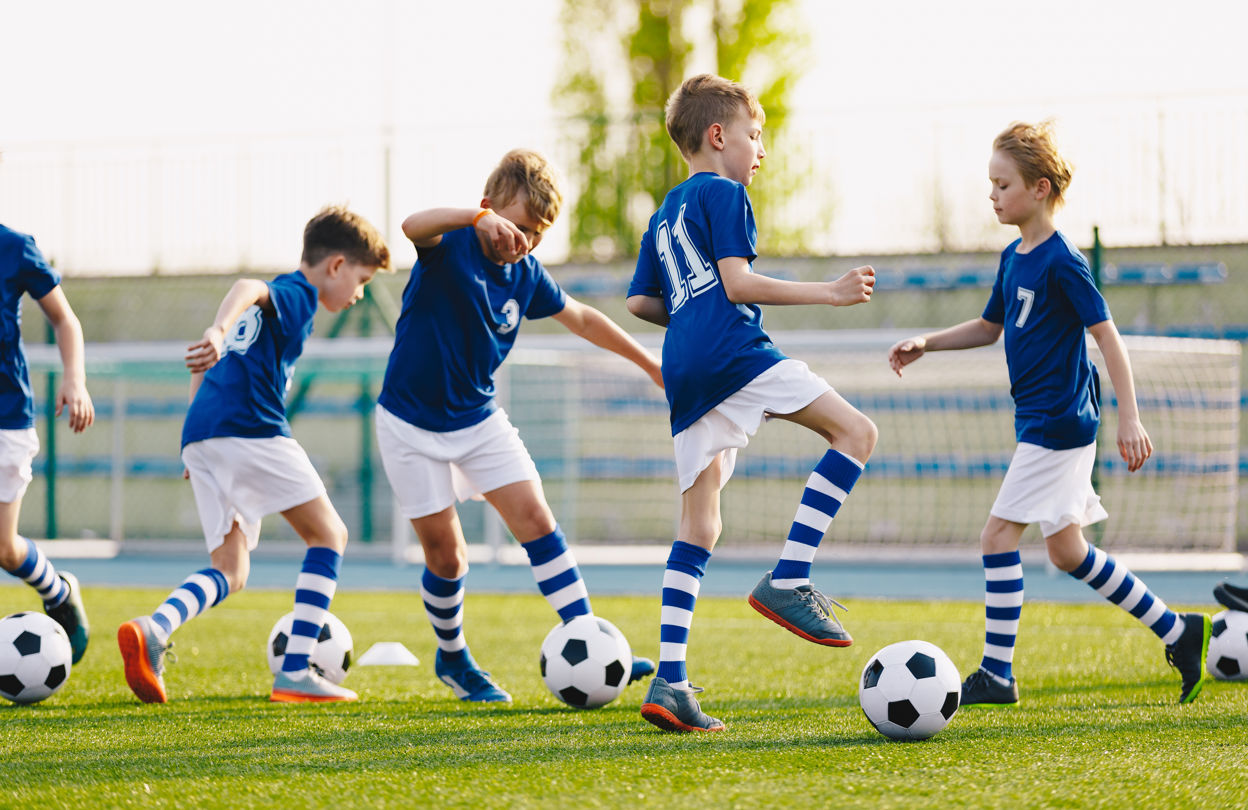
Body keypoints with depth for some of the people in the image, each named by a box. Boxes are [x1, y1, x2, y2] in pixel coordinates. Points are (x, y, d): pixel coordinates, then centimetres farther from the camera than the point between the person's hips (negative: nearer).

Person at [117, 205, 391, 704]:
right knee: (328, 535, 6)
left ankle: (154, 629, -21)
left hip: (201, 437, 9)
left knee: (230, 572, 8)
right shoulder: (298, 293, 2)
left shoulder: (272, 305, 30)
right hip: (251, 429, -9)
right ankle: (295, 674, -2)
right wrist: (219, 332, -40)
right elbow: (248, 288, -21)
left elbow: (206, 367, 33)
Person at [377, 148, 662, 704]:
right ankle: (452, 657, 26)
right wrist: (479, 218, -61)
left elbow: (582, 319, 15)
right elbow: (413, 226, -44)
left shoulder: (527, 276, -3)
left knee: (537, 521, -7)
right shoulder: (451, 248, -19)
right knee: (445, 556, 1)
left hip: (478, 418, 4)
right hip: (412, 423, -4)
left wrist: (648, 362, 20)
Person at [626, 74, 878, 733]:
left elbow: (641, 302, 26)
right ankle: (787, 580, -18)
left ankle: (668, 680, -3)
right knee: (855, 431, -7)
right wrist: (828, 292, -7)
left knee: (698, 527, 7)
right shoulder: (723, 193, 3)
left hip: (684, 371, 9)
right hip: (732, 349, -9)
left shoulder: (664, 214, 28)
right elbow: (737, 283, -9)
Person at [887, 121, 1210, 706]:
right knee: (1067, 551, 12)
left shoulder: (1062, 261, -14)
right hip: (1038, 421, 9)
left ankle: (996, 674, -7)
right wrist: (925, 344, 13)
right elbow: (989, 327, 26)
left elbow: (1107, 335, -16)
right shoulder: (1013, 258, 12)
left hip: (1057, 425, -9)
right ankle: (1177, 632, 21)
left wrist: (1129, 418, -20)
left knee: (999, 535, -11)